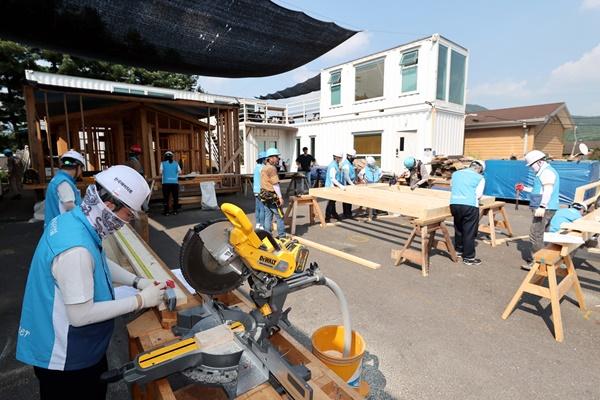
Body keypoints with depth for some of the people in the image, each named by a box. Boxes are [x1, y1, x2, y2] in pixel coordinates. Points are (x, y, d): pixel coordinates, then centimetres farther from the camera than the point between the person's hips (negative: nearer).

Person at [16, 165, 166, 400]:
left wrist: (136, 281, -1)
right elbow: (81, 315, -31)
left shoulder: (73, 220, -6)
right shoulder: (75, 247, -37)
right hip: (64, 357, -8)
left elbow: (100, 263, 9)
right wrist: (140, 300, -24)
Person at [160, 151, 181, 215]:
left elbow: (161, 172, -7)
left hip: (166, 182, -1)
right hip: (175, 182, 1)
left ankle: (166, 211, 5)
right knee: (175, 197, 9)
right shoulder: (176, 163, 4)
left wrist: (162, 175, 15)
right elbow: (180, 172, 1)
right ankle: (175, 210, 11)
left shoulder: (163, 163, 1)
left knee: (166, 198, 4)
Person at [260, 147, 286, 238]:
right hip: (272, 196, -9)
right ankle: (282, 236, 9)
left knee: (268, 216, 12)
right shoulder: (272, 168, -16)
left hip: (264, 195, 9)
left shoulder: (264, 168, 13)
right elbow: (275, 184, -19)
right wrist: (280, 197, -16)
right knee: (280, 216, 2)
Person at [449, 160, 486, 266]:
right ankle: (468, 257, 12)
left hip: (454, 204, 5)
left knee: (458, 228, 22)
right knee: (469, 232, 5)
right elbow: (478, 194, 1)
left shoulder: (456, 173, 19)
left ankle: (458, 250, 37)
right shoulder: (480, 178, 6)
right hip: (470, 205, -5)